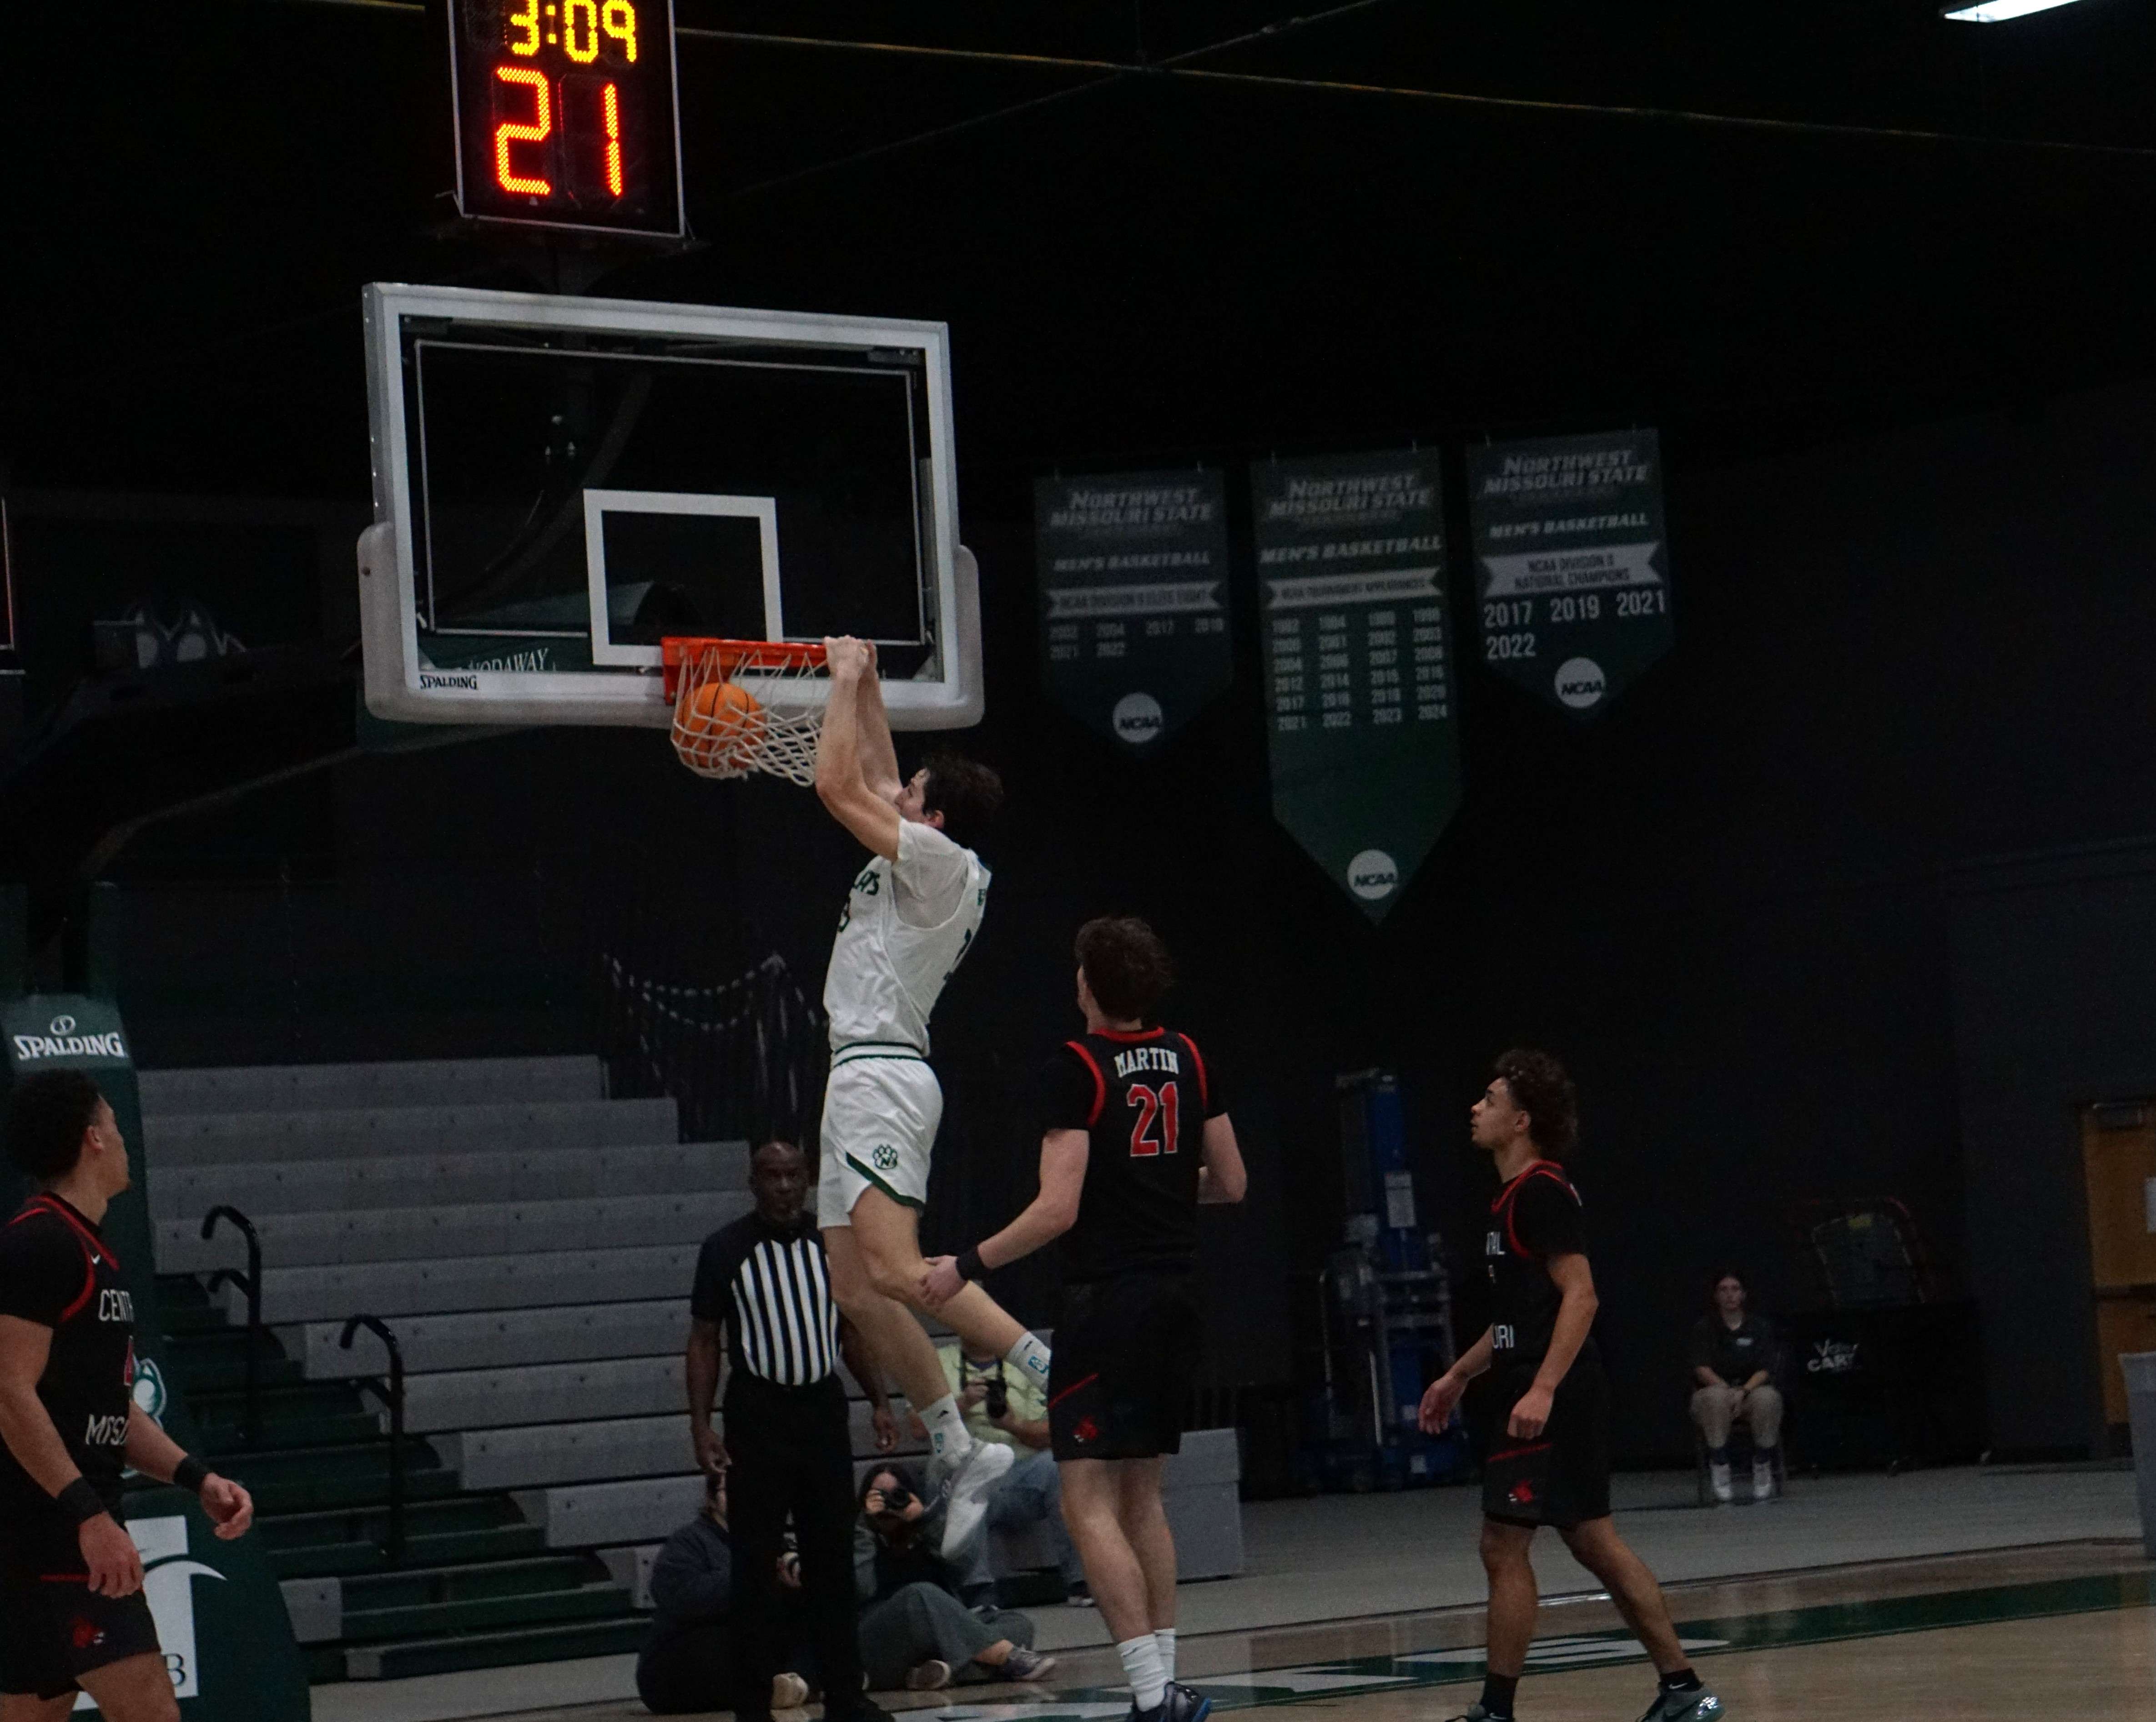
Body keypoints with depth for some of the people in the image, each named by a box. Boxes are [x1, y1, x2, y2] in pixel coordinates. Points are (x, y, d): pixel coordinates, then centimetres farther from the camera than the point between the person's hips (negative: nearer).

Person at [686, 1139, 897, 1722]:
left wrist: (880, 1402, 7)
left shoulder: (832, 1243, 7)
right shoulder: (725, 1250, -4)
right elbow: (704, 1341, -2)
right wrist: (701, 1425, -10)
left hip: (823, 1409, 3)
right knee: (756, 1565, -1)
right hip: (757, 1414, -3)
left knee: (833, 1558, 5)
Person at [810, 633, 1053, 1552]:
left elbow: (839, 787, -11)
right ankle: (960, 1454, 5)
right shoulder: (926, 866, 17)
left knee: (895, 1269, -23)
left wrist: (846, 681, 0)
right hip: (861, 1077, 10)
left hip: (882, 1074, -10)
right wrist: (862, 685, 29)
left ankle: (1055, 1372, -26)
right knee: (857, 1289, 6)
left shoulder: (939, 862, -9)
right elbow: (872, 782, 32)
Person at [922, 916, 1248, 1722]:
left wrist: (967, 1266, -9)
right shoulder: (1188, 1060, 8)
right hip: (1175, 1299, 7)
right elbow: (1231, 1184, 14)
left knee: (1090, 1503, -6)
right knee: (1141, 1493, 16)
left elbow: (1058, 1210, -18)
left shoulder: (1077, 1069, -12)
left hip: (1106, 1300, -7)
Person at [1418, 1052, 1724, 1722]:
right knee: (1595, 1543, 11)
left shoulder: (1542, 1192, -13)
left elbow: (1580, 1296, -20)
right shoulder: (1515, 1196, 18)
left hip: (1550, 1400, -10)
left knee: (1504, 1546, -7)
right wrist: (1458, 1376, 28)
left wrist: (1543, 1389, -27)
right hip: (1531, 1393, 10)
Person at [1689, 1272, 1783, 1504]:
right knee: (1716, 1397, -37)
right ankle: (1720, 1473, -36)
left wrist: (1743, 1391, -23)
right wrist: (1727, 1389, -25)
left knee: (1768, 1397, -34)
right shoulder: (1705, 1328, 4)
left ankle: (1763, 1472, -26)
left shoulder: (1759, 1328, 7)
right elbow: (1701, 1369, -8)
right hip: (1715, 1388, -1)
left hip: (1750, 1391, 1)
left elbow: (1764, 1370, -4)